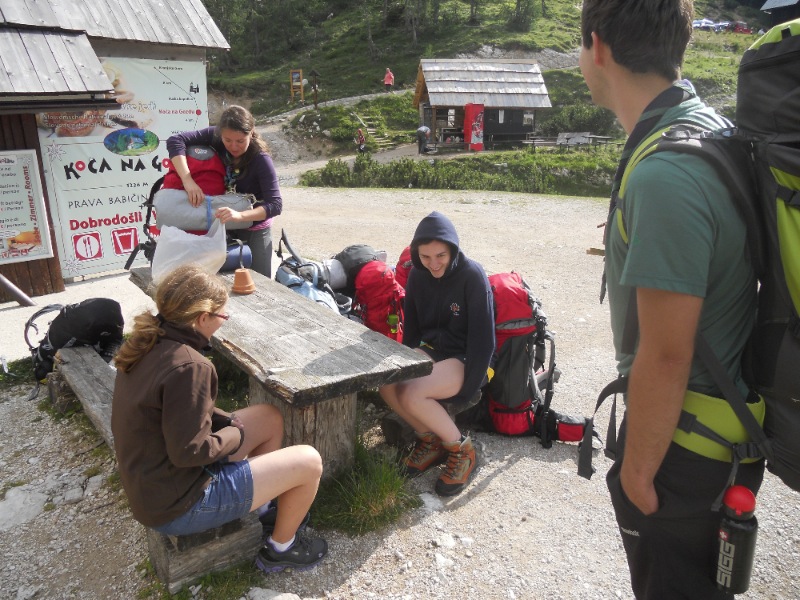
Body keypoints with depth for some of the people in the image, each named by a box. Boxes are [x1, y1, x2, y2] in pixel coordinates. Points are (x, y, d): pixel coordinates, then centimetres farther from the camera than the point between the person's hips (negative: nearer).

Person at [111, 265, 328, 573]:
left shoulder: (149, 344, -2)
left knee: (269, 417, 18)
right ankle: (280, 547, 19)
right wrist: (236, 435, -10)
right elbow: (188, 451, -27)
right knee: (309, 462, -6)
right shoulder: (189, 366, -30)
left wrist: (229, 421, 2)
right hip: (176, 505, -9)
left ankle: (263, 509, 32)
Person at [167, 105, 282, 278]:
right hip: (223, 227, 3)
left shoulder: (261, 160, -26)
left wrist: (240, 215, -46)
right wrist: (188, 180, -35)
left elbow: (275, 205, -31)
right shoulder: (215, 137, -16)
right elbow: (175, 141, -21)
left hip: (254, 231, -3)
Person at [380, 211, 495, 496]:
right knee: (385, 382, -21)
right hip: (430, 349, 6)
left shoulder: (472, 275, -18)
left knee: (412, 395, -29)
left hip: (464, 359, -6)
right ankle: (430, 440, 2)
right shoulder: (418, 275, 0)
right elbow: (411, 327, 11)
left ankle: (462, 450, -5)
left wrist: (467, 388, -17)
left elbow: (483, 339, -17)